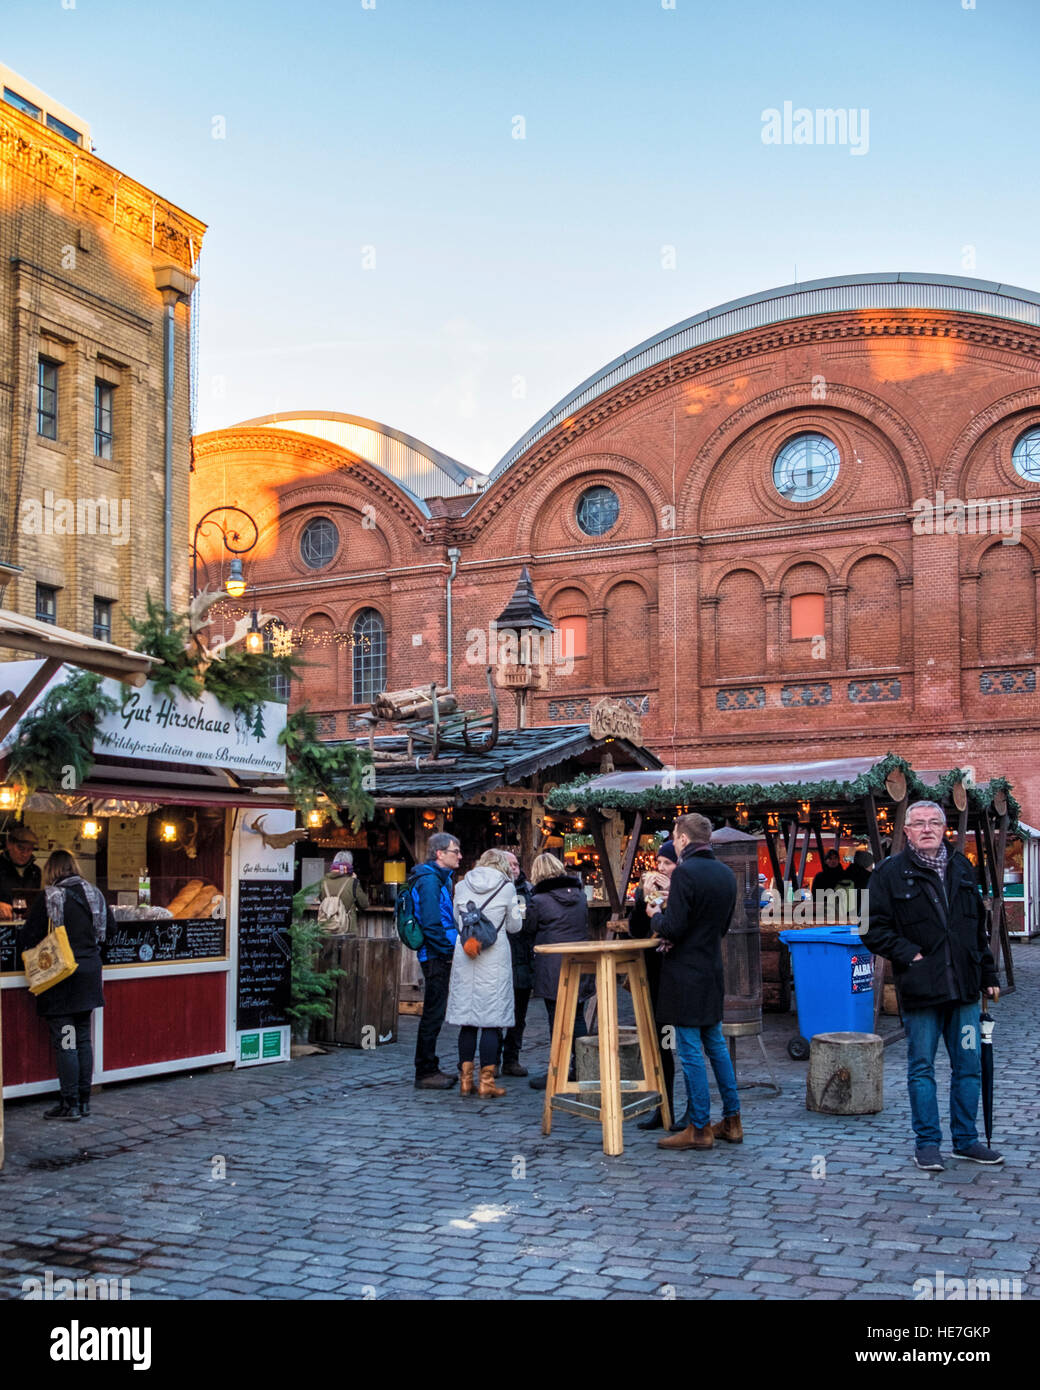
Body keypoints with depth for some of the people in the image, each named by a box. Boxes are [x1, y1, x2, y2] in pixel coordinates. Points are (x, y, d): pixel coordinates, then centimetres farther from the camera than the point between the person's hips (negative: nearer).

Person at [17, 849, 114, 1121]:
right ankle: (84, 1100, 17)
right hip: (89, 972, 6)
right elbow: (110, 926, 16)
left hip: (61, 977, -6)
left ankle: (70, 1104, 3)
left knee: (65, 1041, -1)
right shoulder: (94, 893, 4)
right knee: (84, 1038, 12)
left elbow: (28, 937, -12)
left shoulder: (50, 897, -13)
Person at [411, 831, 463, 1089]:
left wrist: (453, 945, 12)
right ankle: (425, 1073, 2)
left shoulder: (441, 879, 18)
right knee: (433, 1015, -4)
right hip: (436, 957, -10)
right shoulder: (429, 880, -15)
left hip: (440, 956, 10)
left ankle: (429, 1069, 22)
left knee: (434, 1014, 15)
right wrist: (450, 947, -17)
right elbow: (431, 923, -22)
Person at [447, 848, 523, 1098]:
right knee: (492, 1020, 1)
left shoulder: (462, 886, 6)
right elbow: (514, 926, 6)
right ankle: (486, 1082, 1)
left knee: (467, 1020, 9)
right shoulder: (506, 888, -2)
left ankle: (465, 1080, 12)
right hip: (494, 956, -3)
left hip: (464, 956, 3)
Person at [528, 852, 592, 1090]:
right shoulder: (580, 895, 6)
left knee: (557, 1021, -1)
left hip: (553, 969, -5)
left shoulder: (539, 900, -10)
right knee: (577, 1018, 13)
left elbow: (530, 928, 2)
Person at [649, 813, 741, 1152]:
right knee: (716, 1044, 17)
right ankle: (731, 1121, 22)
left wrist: (656, 914, 1)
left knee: (690, 1051, -1)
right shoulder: (726, 873, 8)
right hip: (713, 969, 8)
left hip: (685, 974, -8)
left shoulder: (684, 873, -18)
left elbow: (673, 929, -19)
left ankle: (699, 1129, 5)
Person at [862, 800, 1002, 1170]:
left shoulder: (962, 868, 11)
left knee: (969, 1067, 10)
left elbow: (979, 927, 18)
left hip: (963, 987, 4)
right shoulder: (890, 873, -3)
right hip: (920, 989, -4)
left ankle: (965, 1140, 23)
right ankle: (927, 1143, 15)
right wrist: (909, 955, -14)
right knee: (921, 1069, 4)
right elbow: (874, 930, -4)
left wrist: (988, 975, 16)